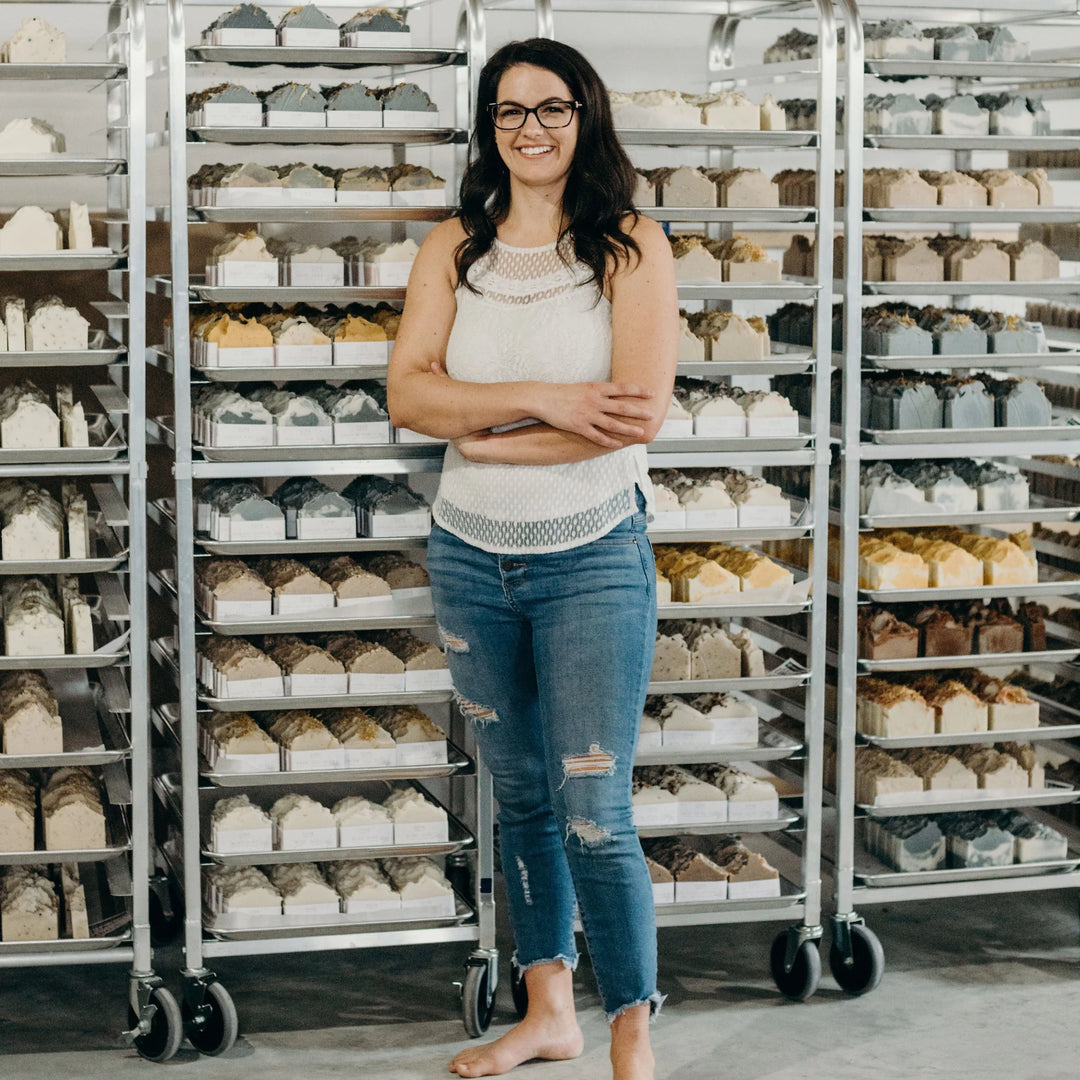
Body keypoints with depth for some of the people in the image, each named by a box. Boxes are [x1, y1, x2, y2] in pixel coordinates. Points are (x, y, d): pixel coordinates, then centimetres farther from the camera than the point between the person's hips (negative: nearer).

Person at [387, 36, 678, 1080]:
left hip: (592, 558, -4)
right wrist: (544, 399, -20)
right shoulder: (453, 249, 4)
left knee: (593, 818, -6)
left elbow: (641, 407, -18)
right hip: (471, 556, 4)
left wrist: (484, 435, -13)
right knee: (519, 798, 15)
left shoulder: (630, 247, -6)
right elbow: (408, 392, -7)